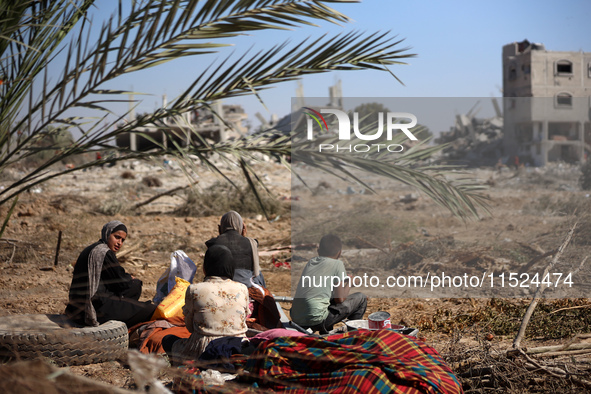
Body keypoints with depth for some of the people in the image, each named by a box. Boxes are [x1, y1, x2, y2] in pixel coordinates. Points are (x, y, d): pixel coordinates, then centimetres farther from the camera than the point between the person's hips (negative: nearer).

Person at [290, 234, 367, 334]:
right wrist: (348, 284, 17)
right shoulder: (337, 264, -1)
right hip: (315, 321, -7)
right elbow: (340, 299, -1)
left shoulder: (310, 263, 16)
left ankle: (324, 333, 28)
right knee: (360, 298, 9)